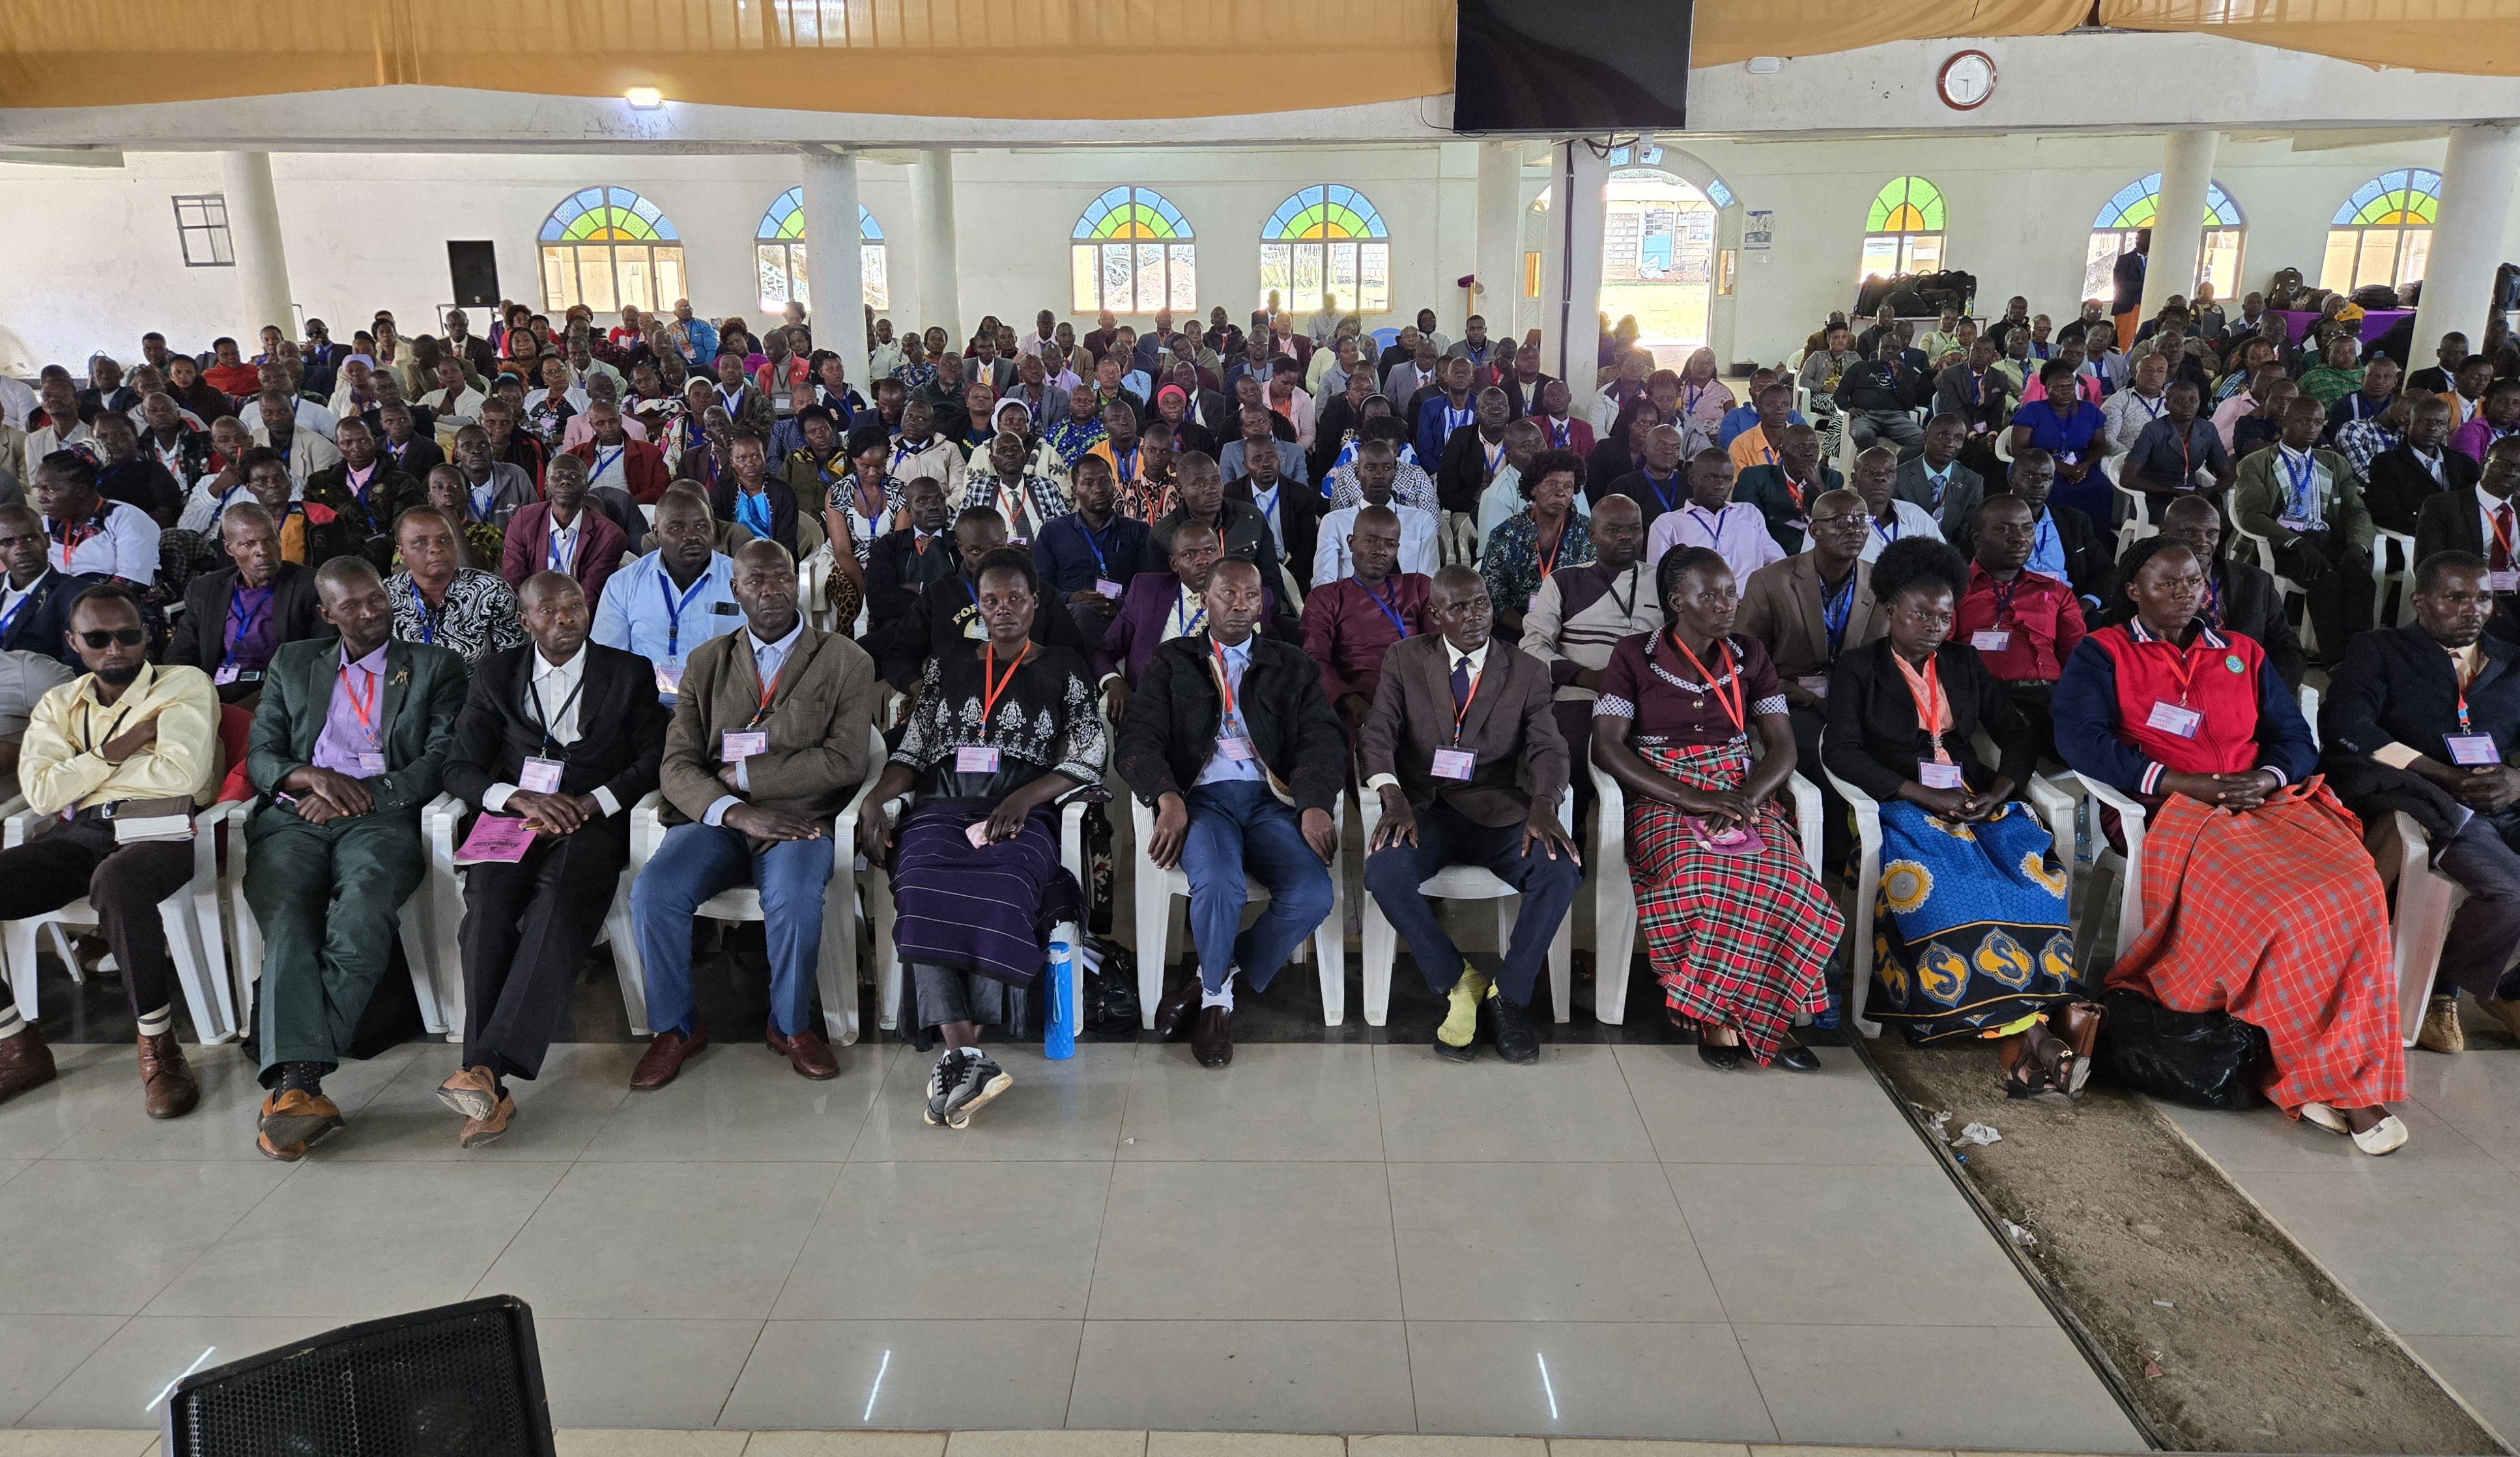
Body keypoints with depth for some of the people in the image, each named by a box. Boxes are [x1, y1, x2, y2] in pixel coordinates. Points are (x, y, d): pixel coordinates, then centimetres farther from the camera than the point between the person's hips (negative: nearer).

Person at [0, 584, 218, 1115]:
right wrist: (119, 750, -3)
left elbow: (183, 772, -10)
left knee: (117, 882, -40)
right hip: (76, 837, 5)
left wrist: (85, 768, 3)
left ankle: (158, 1046, -23)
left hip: (158, 832, -5)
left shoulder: (185, 684, 6)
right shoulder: (58, 704, 20)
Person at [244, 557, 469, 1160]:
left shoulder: (435, 667, 18)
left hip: (381, 818, -2)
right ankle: (300, 1084, -41)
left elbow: (444, 761, 5)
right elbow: (259, 755, 18)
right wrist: (313, 777, -5)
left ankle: (291, 1083, -38)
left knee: (360, 921, -34)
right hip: (294, 818, 2)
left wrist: (363, 794, -8)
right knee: (289, 924, -29)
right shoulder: (292, 663, 26)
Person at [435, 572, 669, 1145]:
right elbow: (460, 768, 9)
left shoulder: (630, 673, 13)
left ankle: (487, 1067, -42)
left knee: (558, 904, -34)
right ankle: (490, 1092, -34)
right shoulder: (496, 674, 17)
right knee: (487, 903, -30)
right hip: (514, 821, 2)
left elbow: (653, 759, 5)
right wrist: (519, 798, -11)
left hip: (592, 824, -1)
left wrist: (589, 804, -12)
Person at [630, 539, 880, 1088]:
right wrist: (738, 813, -17)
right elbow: (677, 766, 2)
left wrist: (742, 774, -8)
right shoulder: (707, 663, 13)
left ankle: (791, 1025, -5)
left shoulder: (846, 662, 5)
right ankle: (676, 1026, 1)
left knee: (795, 900, -33)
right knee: (652, 893, -25)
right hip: (715, 818, 3)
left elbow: (844, 761, -7)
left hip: (798, 818, -2)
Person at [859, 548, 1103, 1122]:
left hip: (1021, 816, -2)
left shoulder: (1064, 668, 14)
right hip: (941, 810, 2)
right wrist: (875, 799, -1)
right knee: (924, 892, -32)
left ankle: (957, 1056, -32)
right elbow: (913, 751, 19)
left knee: (1000, 890, -36)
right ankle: (969, 1058, -39)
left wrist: (1022, 797, -11)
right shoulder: (946, 665, 22)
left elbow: (1088, 758, 5)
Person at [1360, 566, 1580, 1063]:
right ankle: (1458, 984, -10)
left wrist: (1543, 806, -28)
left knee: (1562, 871, -28)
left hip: (1497, 812, 1)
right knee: (1383, 873, -32)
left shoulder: (1527, 672, 7)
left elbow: (1548, 748, -5)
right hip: (1424, 809, 0)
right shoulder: (1405, 660, 6)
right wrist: (1394, 800, -25)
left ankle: (1506, 996, -9)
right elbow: (1377, 737, -4)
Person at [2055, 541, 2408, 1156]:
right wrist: (2186, 783, -13)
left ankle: (2347, 1077, -17)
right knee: (2274, 913, -30)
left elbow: (2296, 737, 18)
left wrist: (2266, 778, -6)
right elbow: (2080, 739, -7)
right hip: (2177, 812, -4)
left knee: (2355, 891, -25)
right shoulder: (2102, 655, 9)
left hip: (2269, 801, 5)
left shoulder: (2244, 655, 24)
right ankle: (2335, 1077, -14)